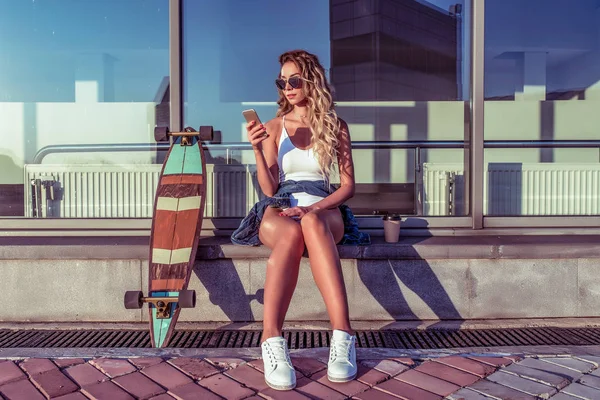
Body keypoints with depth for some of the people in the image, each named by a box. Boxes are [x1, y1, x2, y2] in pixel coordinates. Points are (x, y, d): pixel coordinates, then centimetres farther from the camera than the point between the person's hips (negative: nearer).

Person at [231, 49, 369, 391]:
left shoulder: (336, 126, 12)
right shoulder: (274, 128, 14)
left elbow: (348, 186, 6)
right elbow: (269, 189, 6)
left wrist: (314, 208, -12)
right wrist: (258, 150, -10)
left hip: (323, 210, 0)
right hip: (280, 210, 1)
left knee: (311, 223, -40)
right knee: (291, 234, -39)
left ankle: (343, 336, -47)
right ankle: (272, 339, -44)